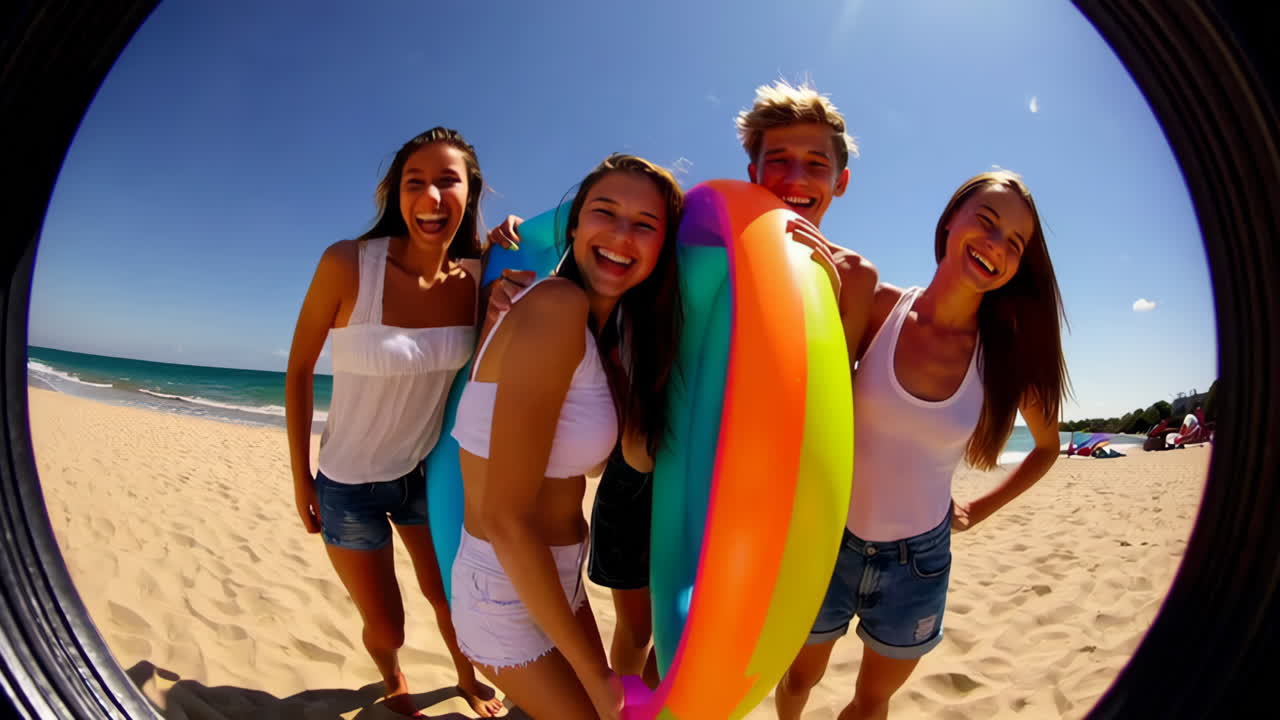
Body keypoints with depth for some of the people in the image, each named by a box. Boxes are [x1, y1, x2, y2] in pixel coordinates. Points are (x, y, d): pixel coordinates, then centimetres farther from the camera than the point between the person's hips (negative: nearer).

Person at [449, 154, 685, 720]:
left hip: (557, 577, 9)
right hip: (508, 594, -8)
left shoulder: (607, 332, 3)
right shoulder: (556, 306, -26)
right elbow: (504, 517, -27)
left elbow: (641, 453, 2)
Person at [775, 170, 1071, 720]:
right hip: (830, 541, -1)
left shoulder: (1008, 354, -8)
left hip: (918, 561, 1)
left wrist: (979, 510, 5)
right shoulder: (879, 308, -13)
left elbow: (1047, 448, 9)